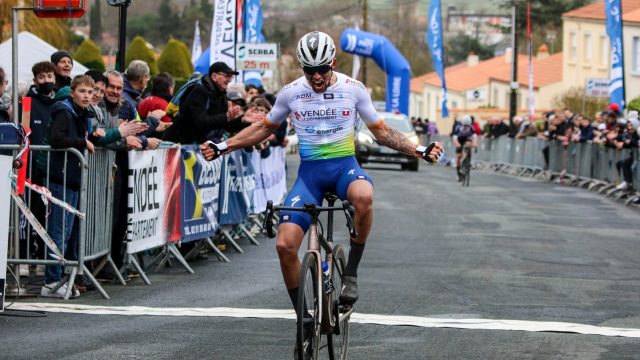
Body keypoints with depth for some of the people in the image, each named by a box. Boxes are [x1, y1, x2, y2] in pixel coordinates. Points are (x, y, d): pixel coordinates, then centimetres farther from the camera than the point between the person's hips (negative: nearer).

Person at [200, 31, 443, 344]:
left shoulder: (353, 89, -4)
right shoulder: (291, 93, -1)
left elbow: (381, 131, 7)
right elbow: (265, 128, 14)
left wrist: (419, 150, -6)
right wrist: (222, 147, 6)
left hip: (344, 166, -2)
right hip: (310, 171, 2)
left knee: (364, 197, -40)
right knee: (285, 245, -16)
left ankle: (351, 272, -19)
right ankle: (303, 316, 4)